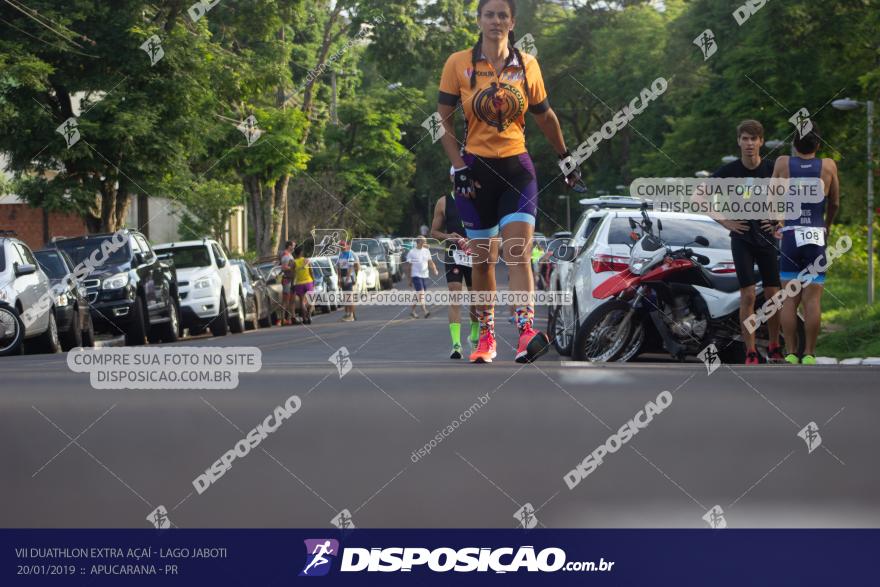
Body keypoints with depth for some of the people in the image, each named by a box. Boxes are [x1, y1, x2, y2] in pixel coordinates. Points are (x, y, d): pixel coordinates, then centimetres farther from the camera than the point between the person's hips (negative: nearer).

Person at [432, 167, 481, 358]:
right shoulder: (444, 203, 6)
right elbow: (434, 232, 10)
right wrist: (448, 237, -11)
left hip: (475, 256, 1)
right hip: (453, 255, -1)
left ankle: (474, 336, 35)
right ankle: (456, 345, -19)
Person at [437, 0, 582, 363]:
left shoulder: (527, 66, 4)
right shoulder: (459, 64, -1)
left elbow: (544, 116, 17)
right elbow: (443, 121, 2)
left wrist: (565, 157, 23)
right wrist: (459, 168, -7)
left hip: (517, 169, 0)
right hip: (476, 170, 0)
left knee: (518, 252, -16)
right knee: (482, 259, 6)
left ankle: (526, 333, -26)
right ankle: (486, 337, 20)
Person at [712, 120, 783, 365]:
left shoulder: (773, 169, -2)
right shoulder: (729, 171, -5)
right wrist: (725, 222, -4)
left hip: (767, 238, 2)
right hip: (742, 239, -2)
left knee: (773, 295, 3)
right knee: (748, 295, -8)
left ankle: (774, 349, 18)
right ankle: (751, 354, -4)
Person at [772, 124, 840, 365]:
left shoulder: (783, 164, -1)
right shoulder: (828, 166, 0)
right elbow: (835, 203, 12)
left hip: (790, 237, 0)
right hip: (817, 238, 0)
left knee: (789, 300, 4)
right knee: (812, 300, -1)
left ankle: (791, 354, 1)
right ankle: (809, 355, -2)